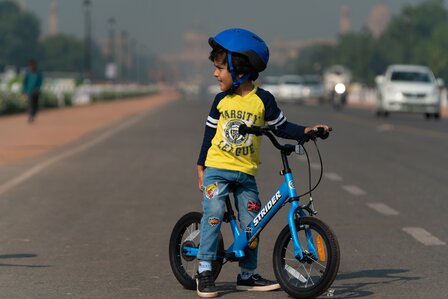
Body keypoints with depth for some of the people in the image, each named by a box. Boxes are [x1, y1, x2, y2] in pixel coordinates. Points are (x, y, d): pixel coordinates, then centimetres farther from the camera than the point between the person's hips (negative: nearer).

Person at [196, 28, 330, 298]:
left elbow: (281, 127, 3)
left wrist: (305, 131, -13)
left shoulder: (262, 100, -3)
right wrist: (201, 167, 11)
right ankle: (205, 271, -8)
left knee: (251, 224, 4)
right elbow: (210, 132, 10)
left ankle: (248, 275, 15)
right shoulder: (221, 100, 2)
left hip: (246, 174, 1)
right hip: (217, 169, -1)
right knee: (213, 215, -13)